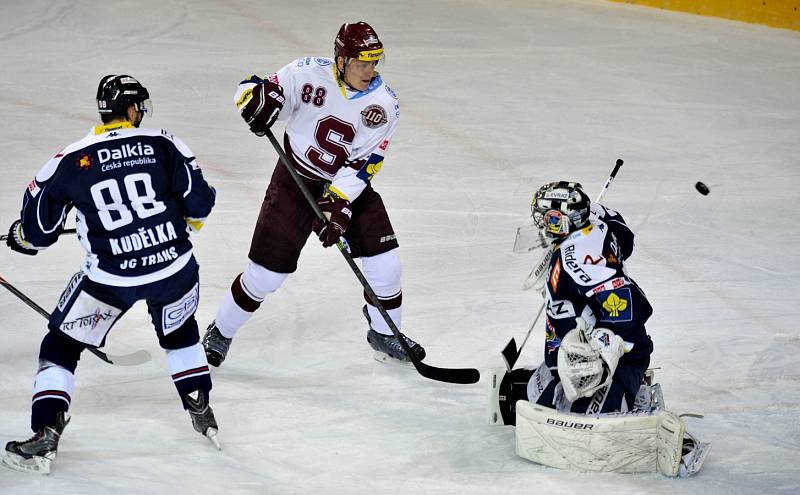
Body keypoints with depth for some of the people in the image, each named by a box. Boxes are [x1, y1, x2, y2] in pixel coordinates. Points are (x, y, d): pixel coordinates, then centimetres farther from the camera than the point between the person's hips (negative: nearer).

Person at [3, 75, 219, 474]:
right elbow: (199, 203, -2)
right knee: (179, 331, 33)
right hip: (174, 268, 2)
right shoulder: (164, 145, -3)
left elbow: (37, 230, 4)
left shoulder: (69, 161, -4)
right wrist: (190, 216, 22)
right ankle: (201, 412, 33)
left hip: (110, 277, -2)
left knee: (61, 346, 13)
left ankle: (45, 437, 1)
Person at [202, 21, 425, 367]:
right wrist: (258, 97, -34)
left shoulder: (384, 104, -13)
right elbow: (253, 89, -10)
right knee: (267, 270, -3)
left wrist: (339, 205, -25)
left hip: (350, 185, 2)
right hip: (296, 180, -2)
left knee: (383, 261, -4)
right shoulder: (310, 73, -17)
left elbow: (363, 163, -16)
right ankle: (220, 332, 18)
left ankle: (384, 334, 22)